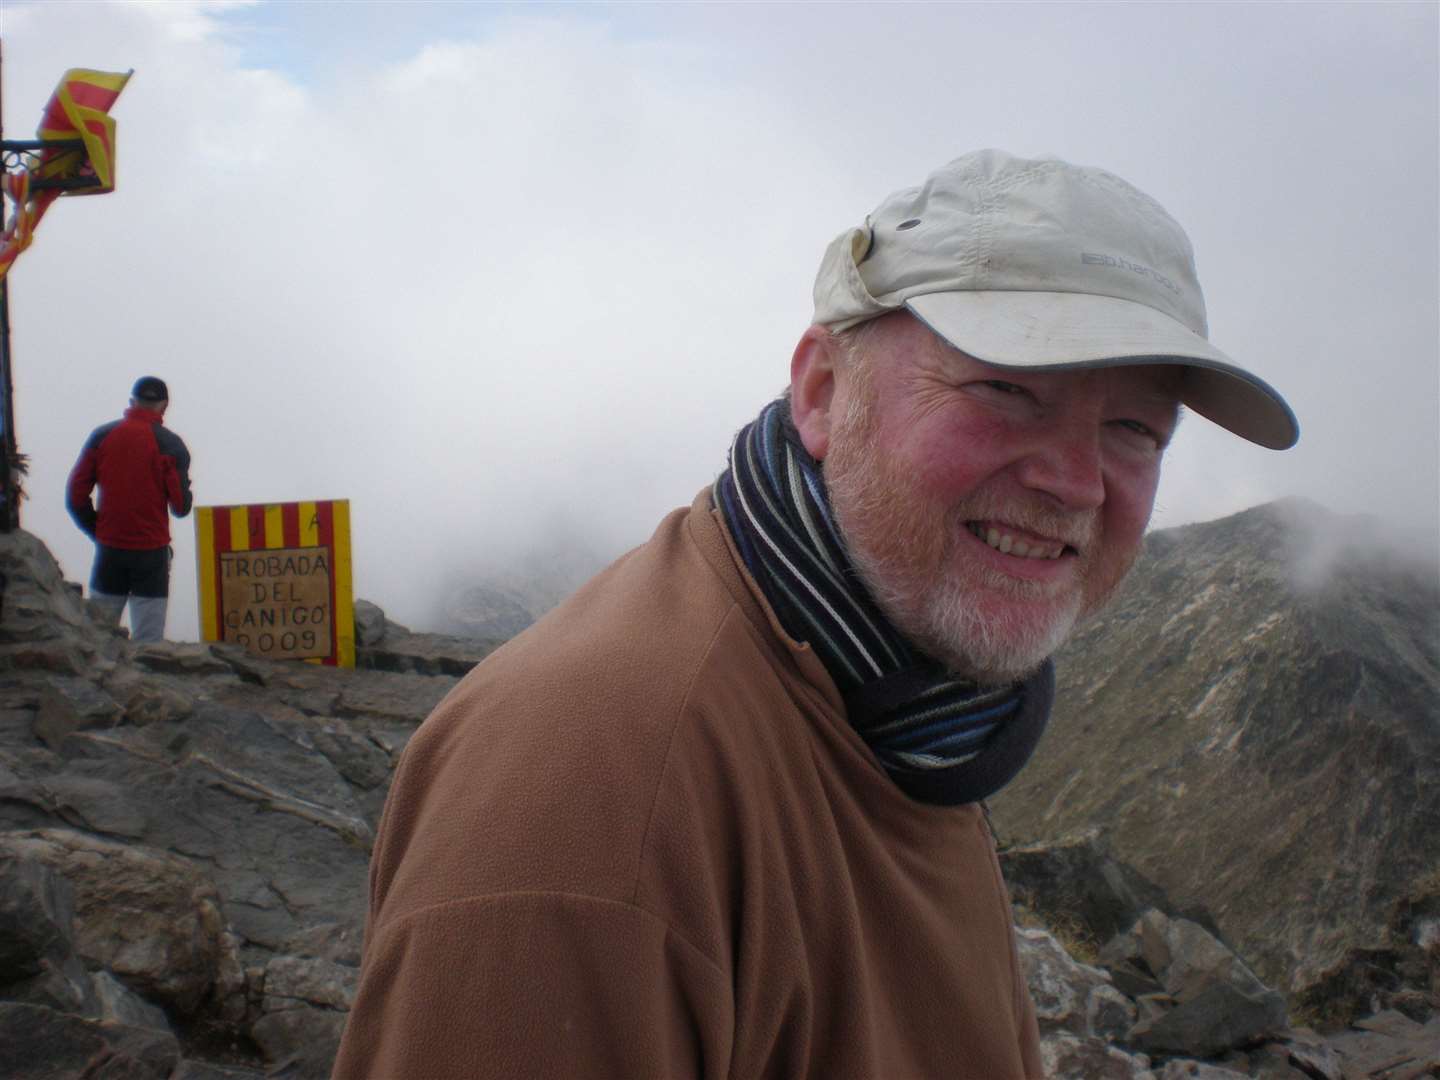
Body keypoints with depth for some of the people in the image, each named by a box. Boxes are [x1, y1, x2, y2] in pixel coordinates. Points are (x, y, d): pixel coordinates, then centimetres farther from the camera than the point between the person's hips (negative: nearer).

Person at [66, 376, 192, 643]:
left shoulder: (101, 436, 3)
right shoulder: (170, 444, -5)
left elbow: (75, 495, 1)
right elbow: (181, 507, -7)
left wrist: (96, 531, 11)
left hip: (109, 550, 2)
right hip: (152, 551, -2)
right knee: (148, 642, -1)